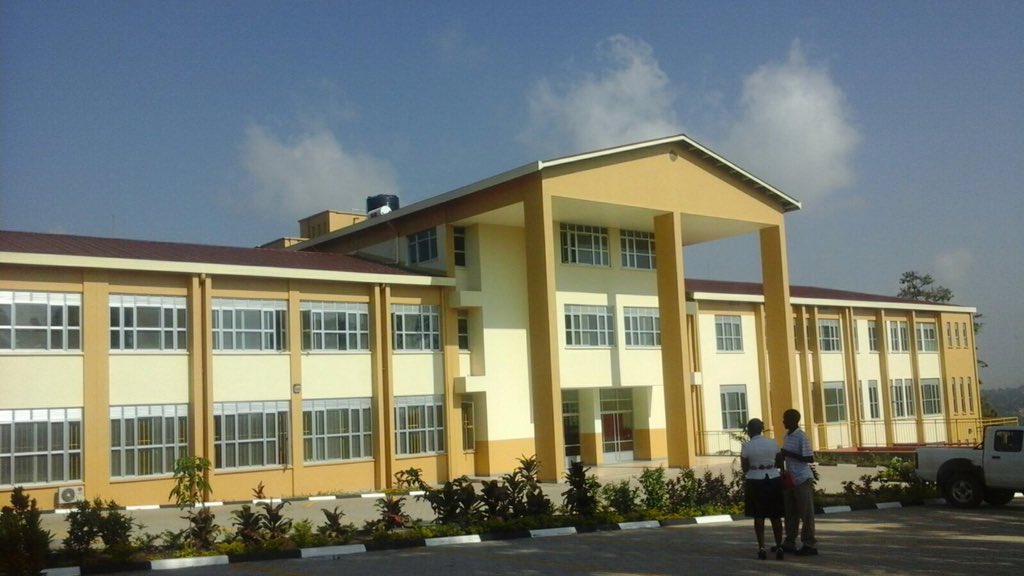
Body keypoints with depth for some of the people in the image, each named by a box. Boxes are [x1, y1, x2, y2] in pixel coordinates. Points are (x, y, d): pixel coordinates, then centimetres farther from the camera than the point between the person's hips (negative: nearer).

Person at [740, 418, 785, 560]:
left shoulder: (746, 446, -8)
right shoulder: (773, 443, 0)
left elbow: (745, 468, -5)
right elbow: (780, 463, 7)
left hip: (755, 482, -2)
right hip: (774, 480, 2)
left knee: (759, 516, 6)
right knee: (775, 516, 10)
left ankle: (762, 548, 2)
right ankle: (779, 547, 13)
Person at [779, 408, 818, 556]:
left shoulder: (801, 437, -14)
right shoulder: (787, 436, 12)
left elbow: (810, 459, -18)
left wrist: (789, 454, -20)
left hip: (803, 480, -9)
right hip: (791, 479, 9)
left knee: (806, 512, -2)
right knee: (790, 512, 13)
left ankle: (810, 545, 4)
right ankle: (789, 543, 21)